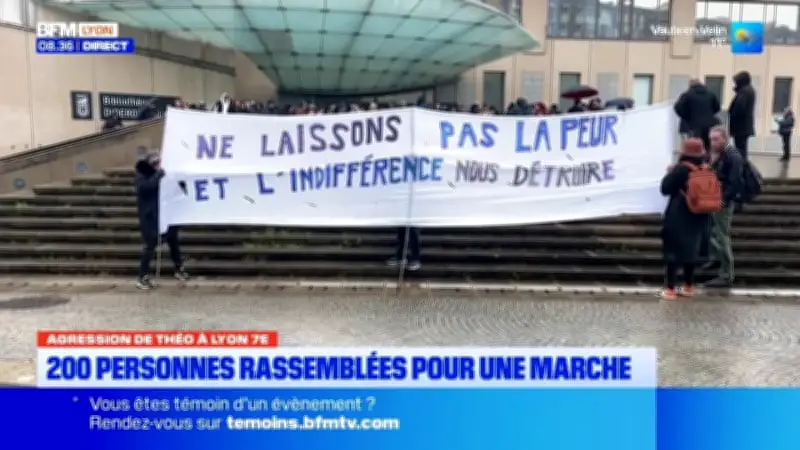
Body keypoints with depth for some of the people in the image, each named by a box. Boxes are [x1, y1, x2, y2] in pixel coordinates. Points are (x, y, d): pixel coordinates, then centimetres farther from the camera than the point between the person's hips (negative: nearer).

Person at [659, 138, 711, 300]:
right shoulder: (707, 170, 1)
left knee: (672, 250, 1)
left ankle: (670, 289, 1)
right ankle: (688, 287, 24)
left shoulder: (681, 169, -16)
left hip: (678, 217, -6)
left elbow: (665, 189, -13)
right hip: (698, 217, 6)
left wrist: (670, 173, 2)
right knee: (691, 250, 17)